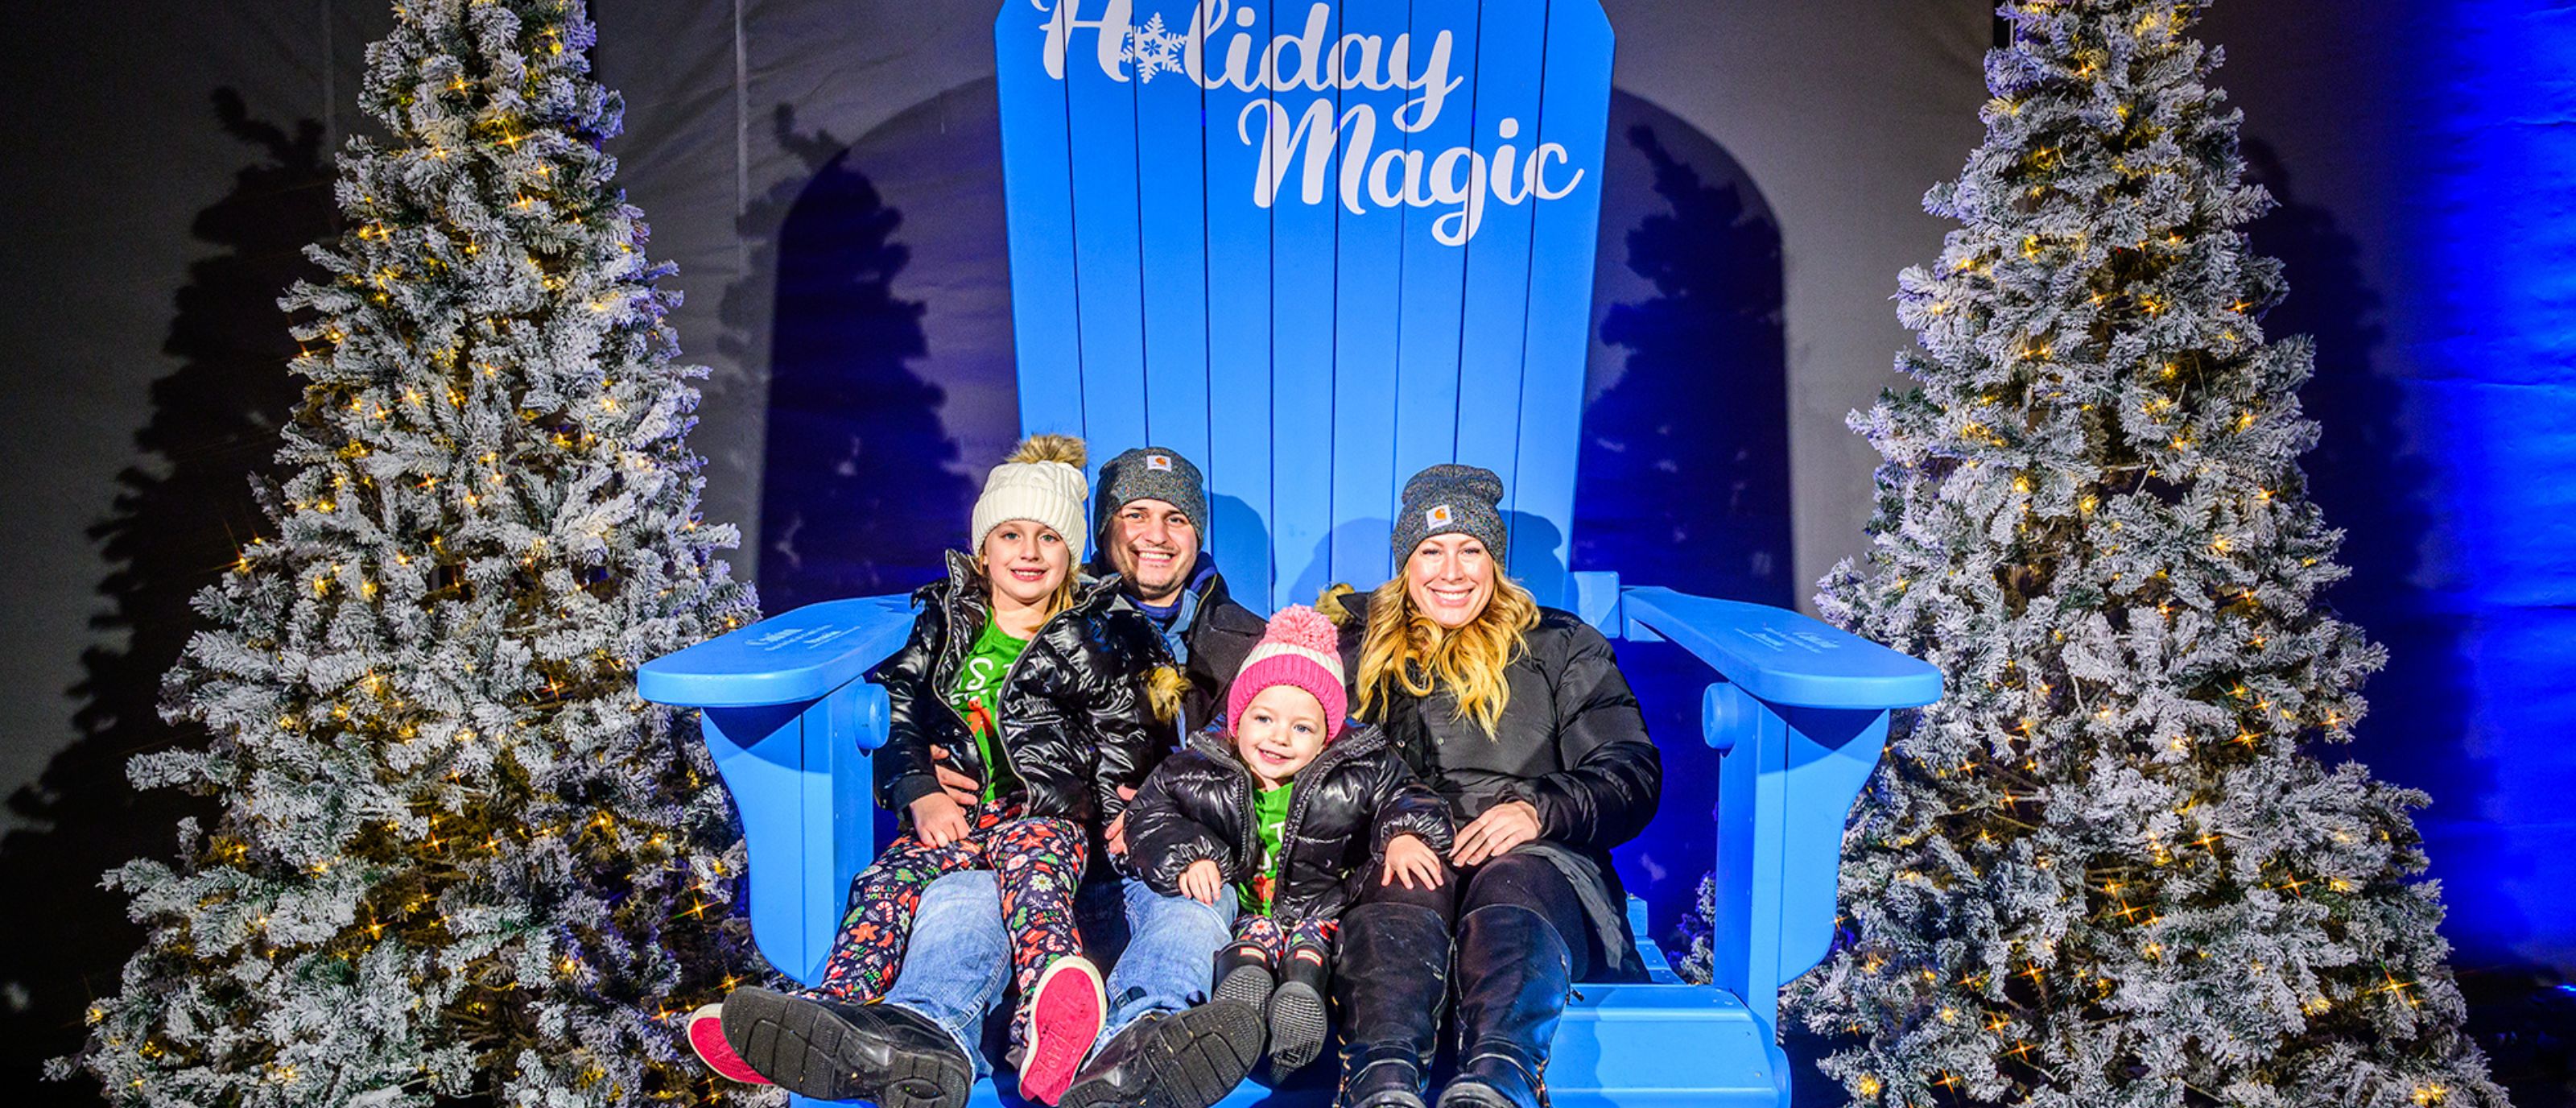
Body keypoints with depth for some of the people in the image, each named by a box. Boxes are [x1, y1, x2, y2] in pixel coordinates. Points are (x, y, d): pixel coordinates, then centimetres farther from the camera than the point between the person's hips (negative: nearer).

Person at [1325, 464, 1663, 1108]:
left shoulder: (1561, 647, 25)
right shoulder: (1357, 643, 27)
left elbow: (1632, 773, 13)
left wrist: (1540, 809, -8)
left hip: (1531, 853, 0)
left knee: (1513, 889, -38)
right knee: (1397, 903, -37)